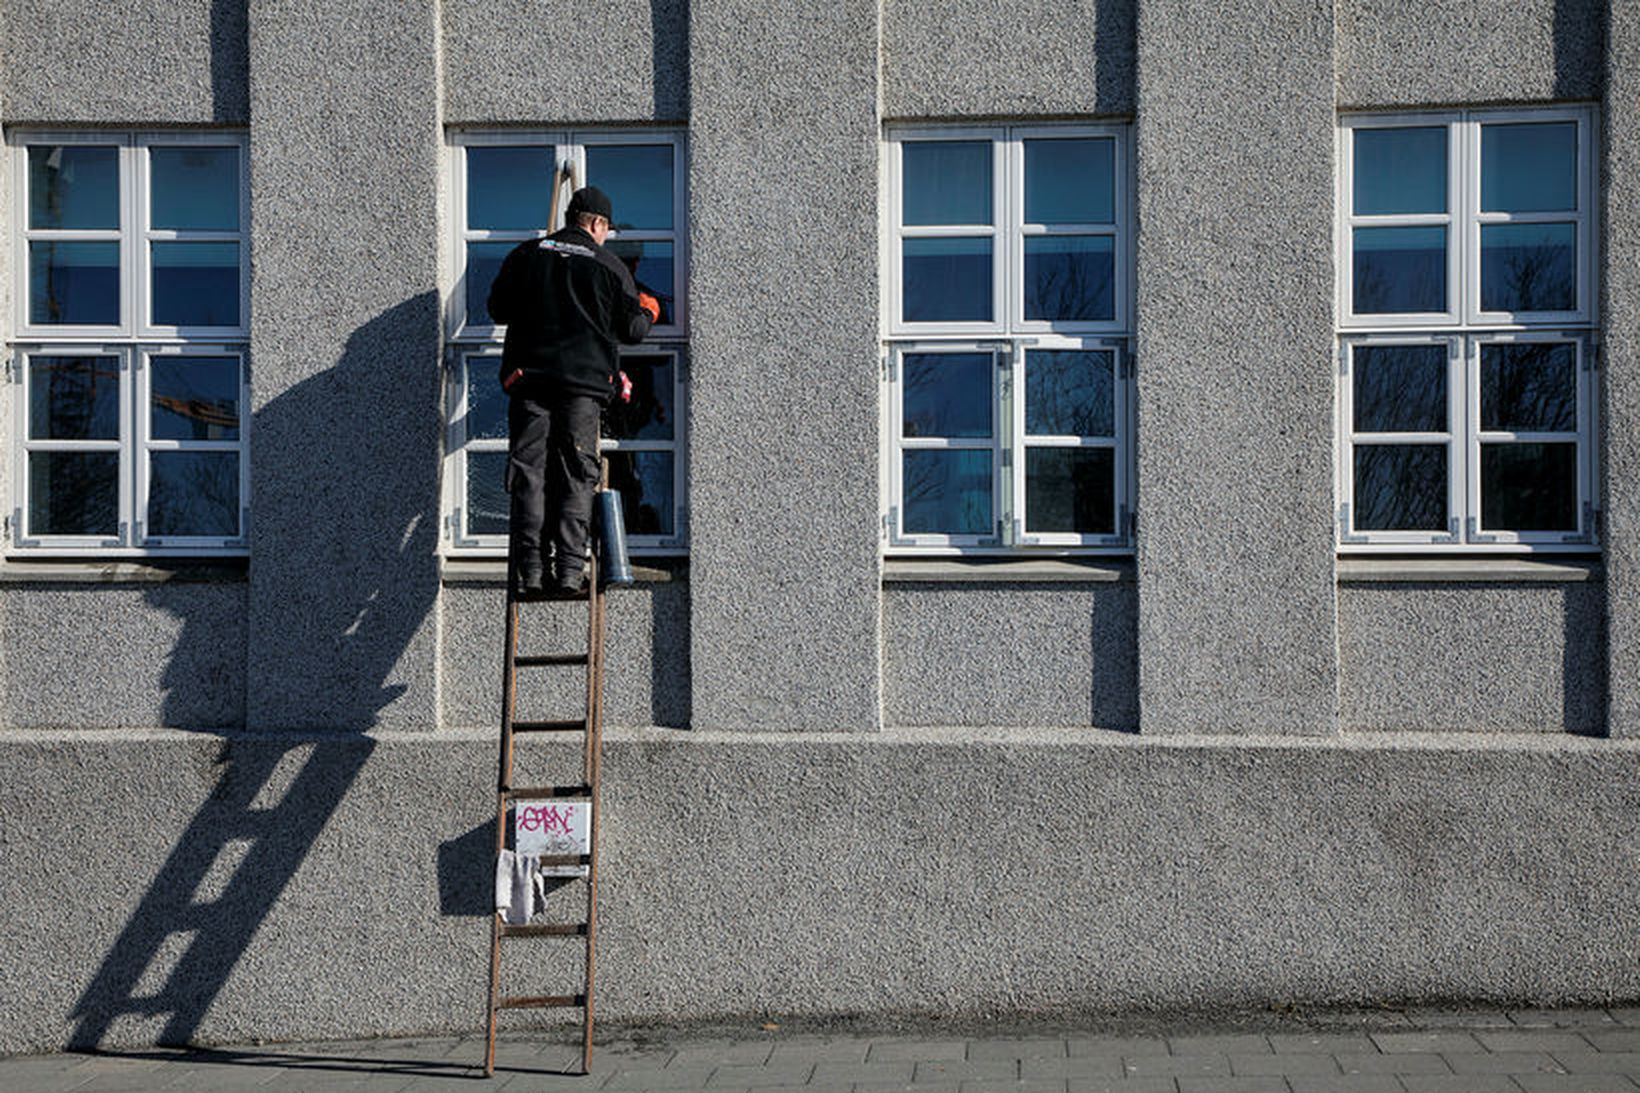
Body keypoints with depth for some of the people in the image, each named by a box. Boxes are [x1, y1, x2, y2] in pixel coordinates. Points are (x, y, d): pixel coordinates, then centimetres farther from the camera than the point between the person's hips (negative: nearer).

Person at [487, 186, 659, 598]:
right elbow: (631, 329, 7)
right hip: (584, 381, -1)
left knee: (529, 474, 2)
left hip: (529, 377, 2)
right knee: (576, 476, 2)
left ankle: (529, 571, -3)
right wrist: (648, 312, 29)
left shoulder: (525, 255, 9)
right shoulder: (609, 266, 4)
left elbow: (498, 310, 16)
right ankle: (569, 571, -5)